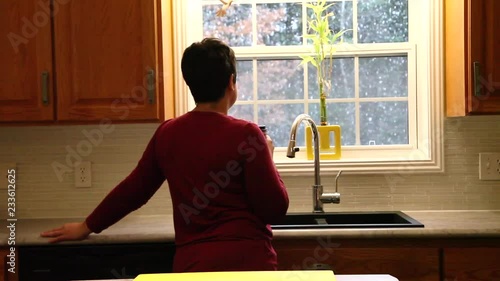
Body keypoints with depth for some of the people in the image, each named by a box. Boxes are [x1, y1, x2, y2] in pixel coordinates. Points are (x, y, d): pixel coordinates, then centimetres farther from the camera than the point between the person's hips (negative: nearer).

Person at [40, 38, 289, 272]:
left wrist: (88, 226, 27)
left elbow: (133, 188, 12)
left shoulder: (168, 133, 3)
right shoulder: (245, 134, -11)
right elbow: (275, 209, -9)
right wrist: (266, 157, 7)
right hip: (247, 260, -4)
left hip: (192, 262, 4)